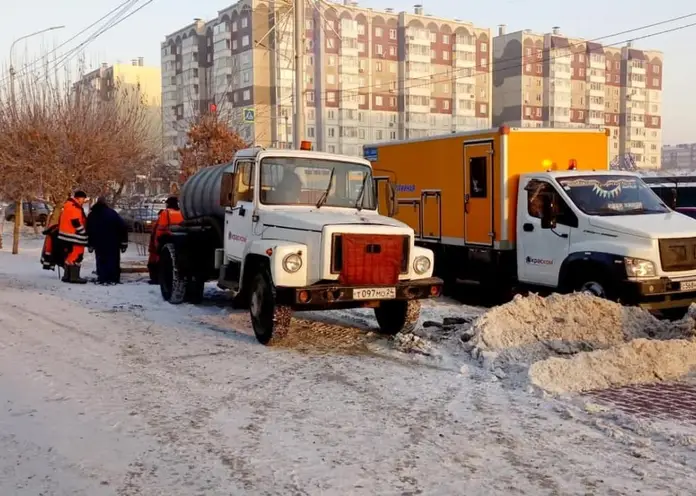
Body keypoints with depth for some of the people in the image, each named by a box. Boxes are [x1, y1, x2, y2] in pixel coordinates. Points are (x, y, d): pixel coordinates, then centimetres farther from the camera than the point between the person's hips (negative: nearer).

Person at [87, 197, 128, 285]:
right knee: (113, 260, 2)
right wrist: (124, 243, -3)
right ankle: (113, 279, -2)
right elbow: (123, 227, -8)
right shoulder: (112, 213, -5)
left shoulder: (91, 215, 9)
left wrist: (90, 245, 21)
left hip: (98, 243, 3)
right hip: (112, 243, -3)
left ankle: (102, 279, 3)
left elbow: (88, 230, 14)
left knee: (101, 261, 8)